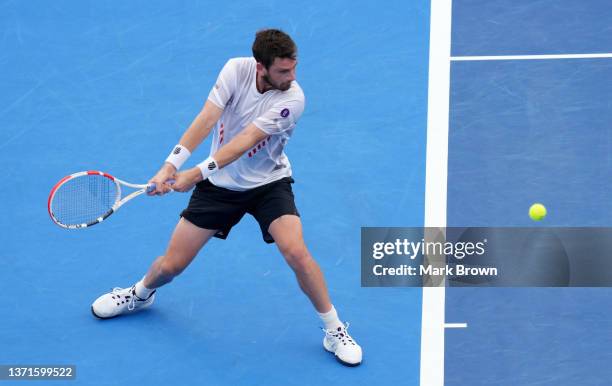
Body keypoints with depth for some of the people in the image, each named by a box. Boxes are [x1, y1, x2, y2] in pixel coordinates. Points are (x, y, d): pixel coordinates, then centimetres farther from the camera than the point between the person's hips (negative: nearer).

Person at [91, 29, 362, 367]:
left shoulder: (292, 98, -24)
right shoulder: (236, 70, -16)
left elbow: (245, 141, -30)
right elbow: (206, 120, -22)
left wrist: (198, 173, -37)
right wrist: (171, 165, -33)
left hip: (269, 184, -2)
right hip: (220, 184, 2)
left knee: (296, 253, -24)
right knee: (171, 264, 2)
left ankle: (334, 330, -4)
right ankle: (140, 294, 39)